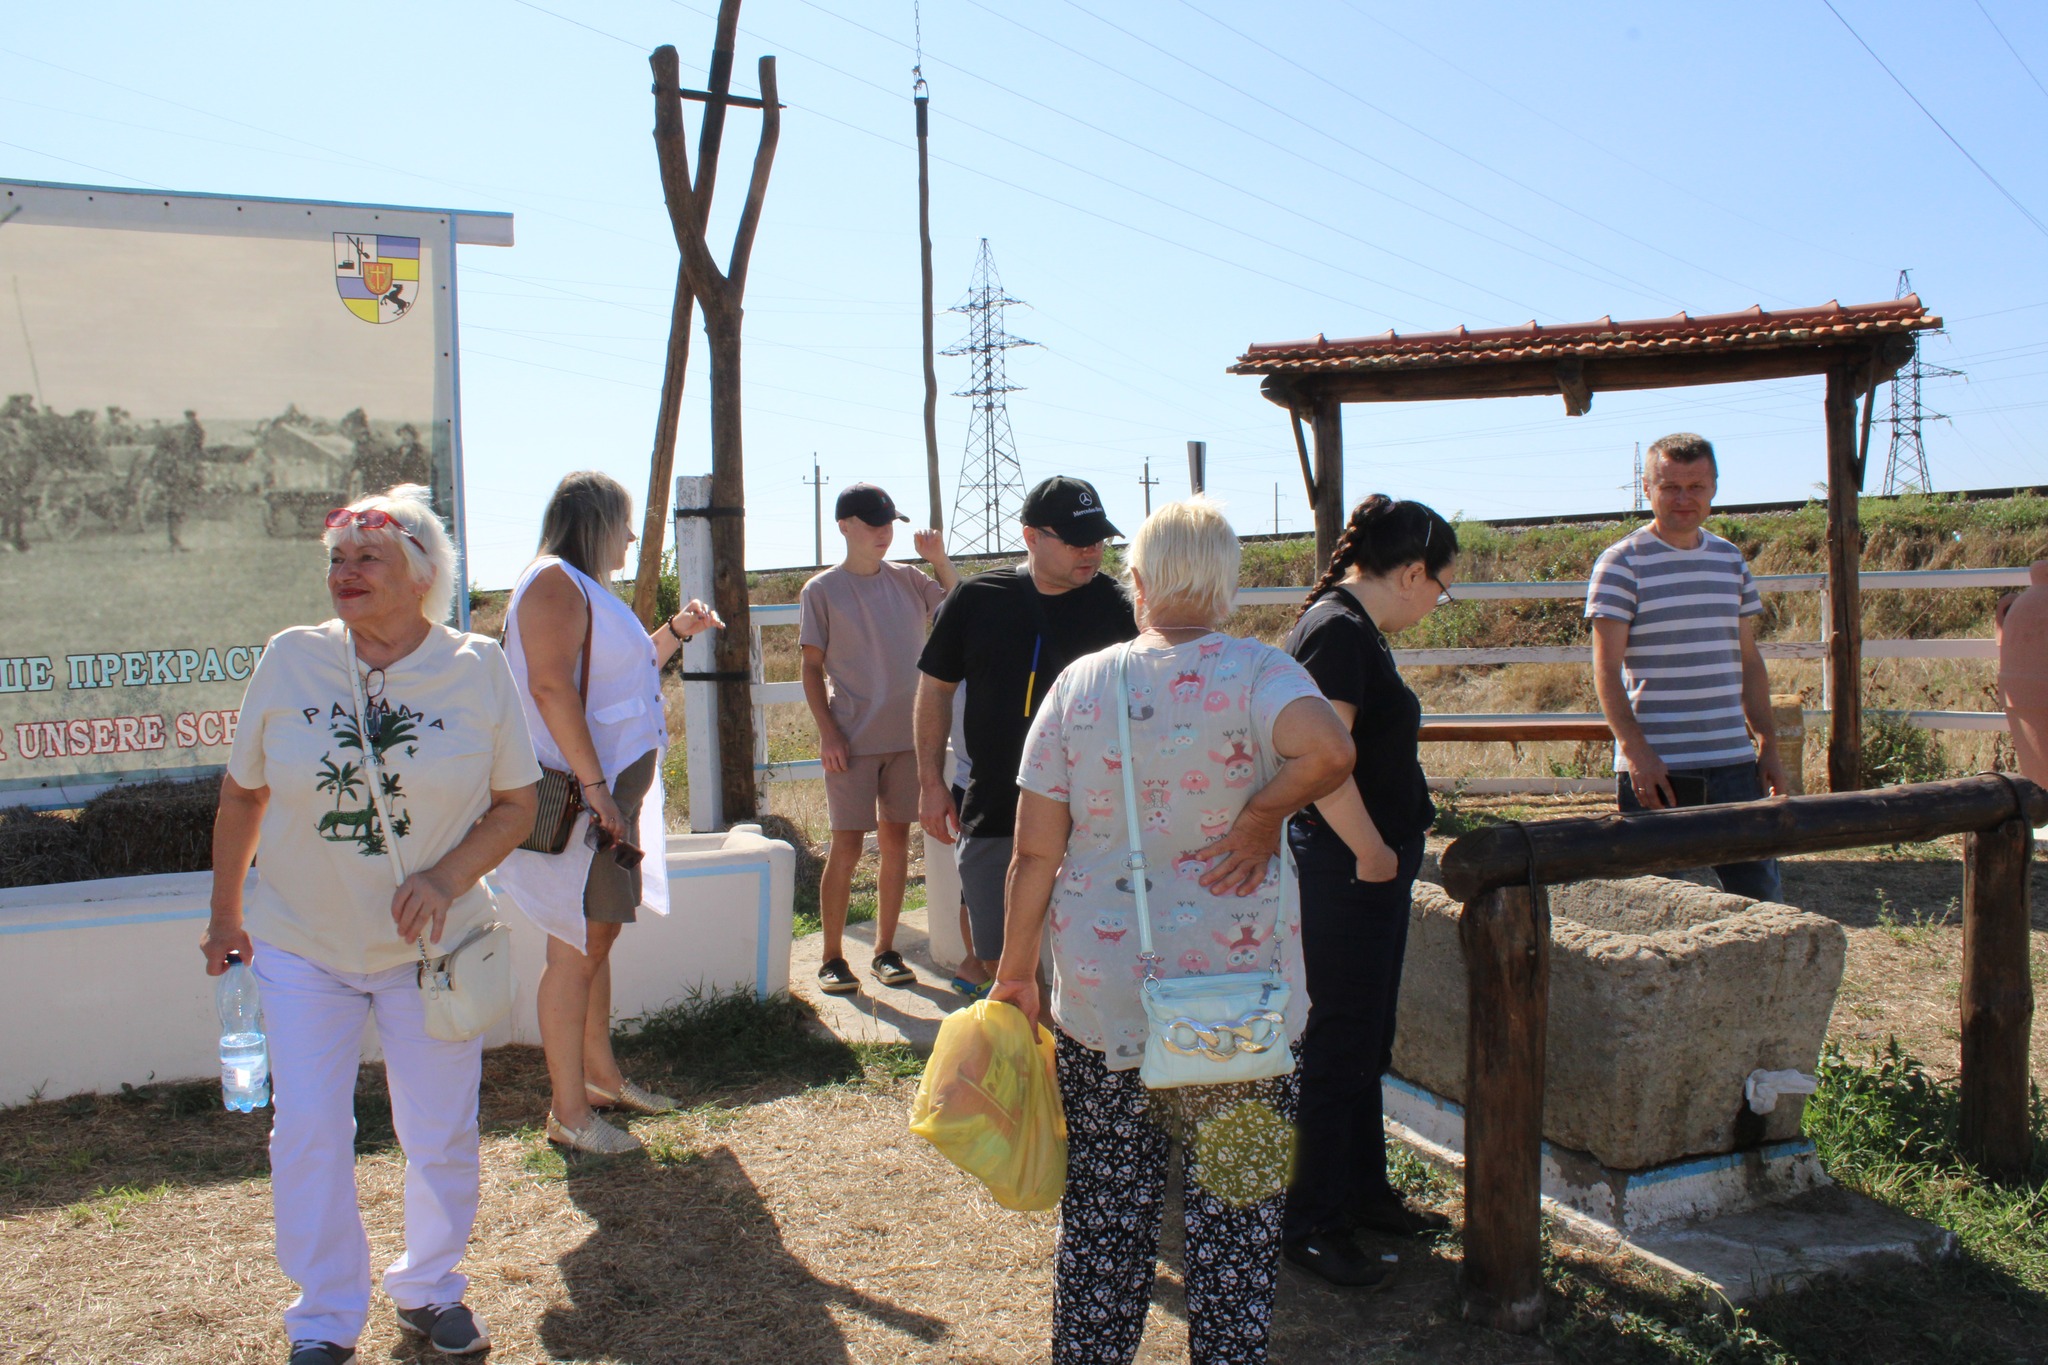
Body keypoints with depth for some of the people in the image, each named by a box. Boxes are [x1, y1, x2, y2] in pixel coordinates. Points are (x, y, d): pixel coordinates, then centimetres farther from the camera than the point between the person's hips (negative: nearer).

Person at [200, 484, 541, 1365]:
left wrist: (450, 876, -19)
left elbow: (518, 802, -2)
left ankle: (429, 1289, 33)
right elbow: (243, 792, 6)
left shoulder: (478, 668, -8)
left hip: (431, 946, 0)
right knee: (307, 1133, 2)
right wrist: (225, 916, 10)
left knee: (440, 1133, 9)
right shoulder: (291, 659, -6)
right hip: (301, 943, 1)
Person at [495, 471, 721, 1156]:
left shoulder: (586, 588, 20)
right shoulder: (554, 581, -12)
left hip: (612, 792, 10)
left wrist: (676, 631, 23)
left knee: (599, 938, 18)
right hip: (580, 797, -10)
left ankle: (601, 1075, 31)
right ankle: (568, 1112, 3)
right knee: (577, 949, -5)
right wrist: (594, 786, -25)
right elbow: (551, 687, -22)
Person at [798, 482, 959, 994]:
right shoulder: (822, 591, -2)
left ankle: (885, 950, 18)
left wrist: (940, 560, -5)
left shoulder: (908, 581, 8)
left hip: (907, 736, 4)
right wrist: (828, 733, -9)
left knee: (896, 840, 7)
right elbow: (812, 668, -1)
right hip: (852, 740, -4)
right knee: (848, 845, -3)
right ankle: (833, 957, 8)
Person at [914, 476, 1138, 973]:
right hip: (992, 816, 1)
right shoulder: (976, 599, 1)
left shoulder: (1116, 607, -3)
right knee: (1003, 960, 11)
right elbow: (935, 687, 10)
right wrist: (931, 782, 7)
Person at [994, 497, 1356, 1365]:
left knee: (1104, 1208, 16)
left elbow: (1035, 853, -1)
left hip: (1100, 1001, 2)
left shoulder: (1080, 683, -1)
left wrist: (1015, 969, 9)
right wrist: (1261, 817, -13)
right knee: (1236, 1213, 13)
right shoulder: (1255, 673, -8)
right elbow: (1329, 748, -31)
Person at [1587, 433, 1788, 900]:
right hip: (1655, 767, -5)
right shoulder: (1622, 563, -4)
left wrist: (1768, 744, 12)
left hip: (1733, 762, 5)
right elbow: (1606, 670, -8)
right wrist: (1635, 751, -18)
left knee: (1761, 893, 6)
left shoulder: (1730, 560, 13)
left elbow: (1748, 661, 18)